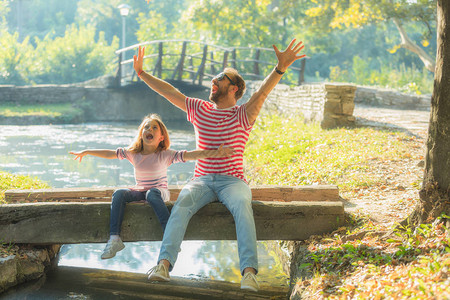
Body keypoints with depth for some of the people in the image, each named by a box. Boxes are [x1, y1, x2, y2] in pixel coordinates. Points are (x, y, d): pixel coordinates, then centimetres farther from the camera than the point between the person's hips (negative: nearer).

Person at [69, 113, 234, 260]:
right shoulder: (132, 153, 4)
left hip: (160, 191, -4)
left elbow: (189, 155, -17)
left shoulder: (165, 155, -7)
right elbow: (110, 153, 10)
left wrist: (213, 153, -29)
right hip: (139, 192, 4)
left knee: (152, 194, -38)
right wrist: (86, 152, 9)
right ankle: (114, 238, -28)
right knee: (119, 193, -23)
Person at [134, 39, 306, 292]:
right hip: (202, 180, 3)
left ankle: (249, 271, -49)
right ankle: (164, 264, -43)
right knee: (182, 204, -30)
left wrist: (280, 69, -29)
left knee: (242, 205, -37)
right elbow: (169, 91, 22)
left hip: (232, 181, -3)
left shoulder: (243, 116, 5)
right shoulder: (200, 109, 19)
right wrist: (141, 73, 22)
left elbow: (262, 93, -12)